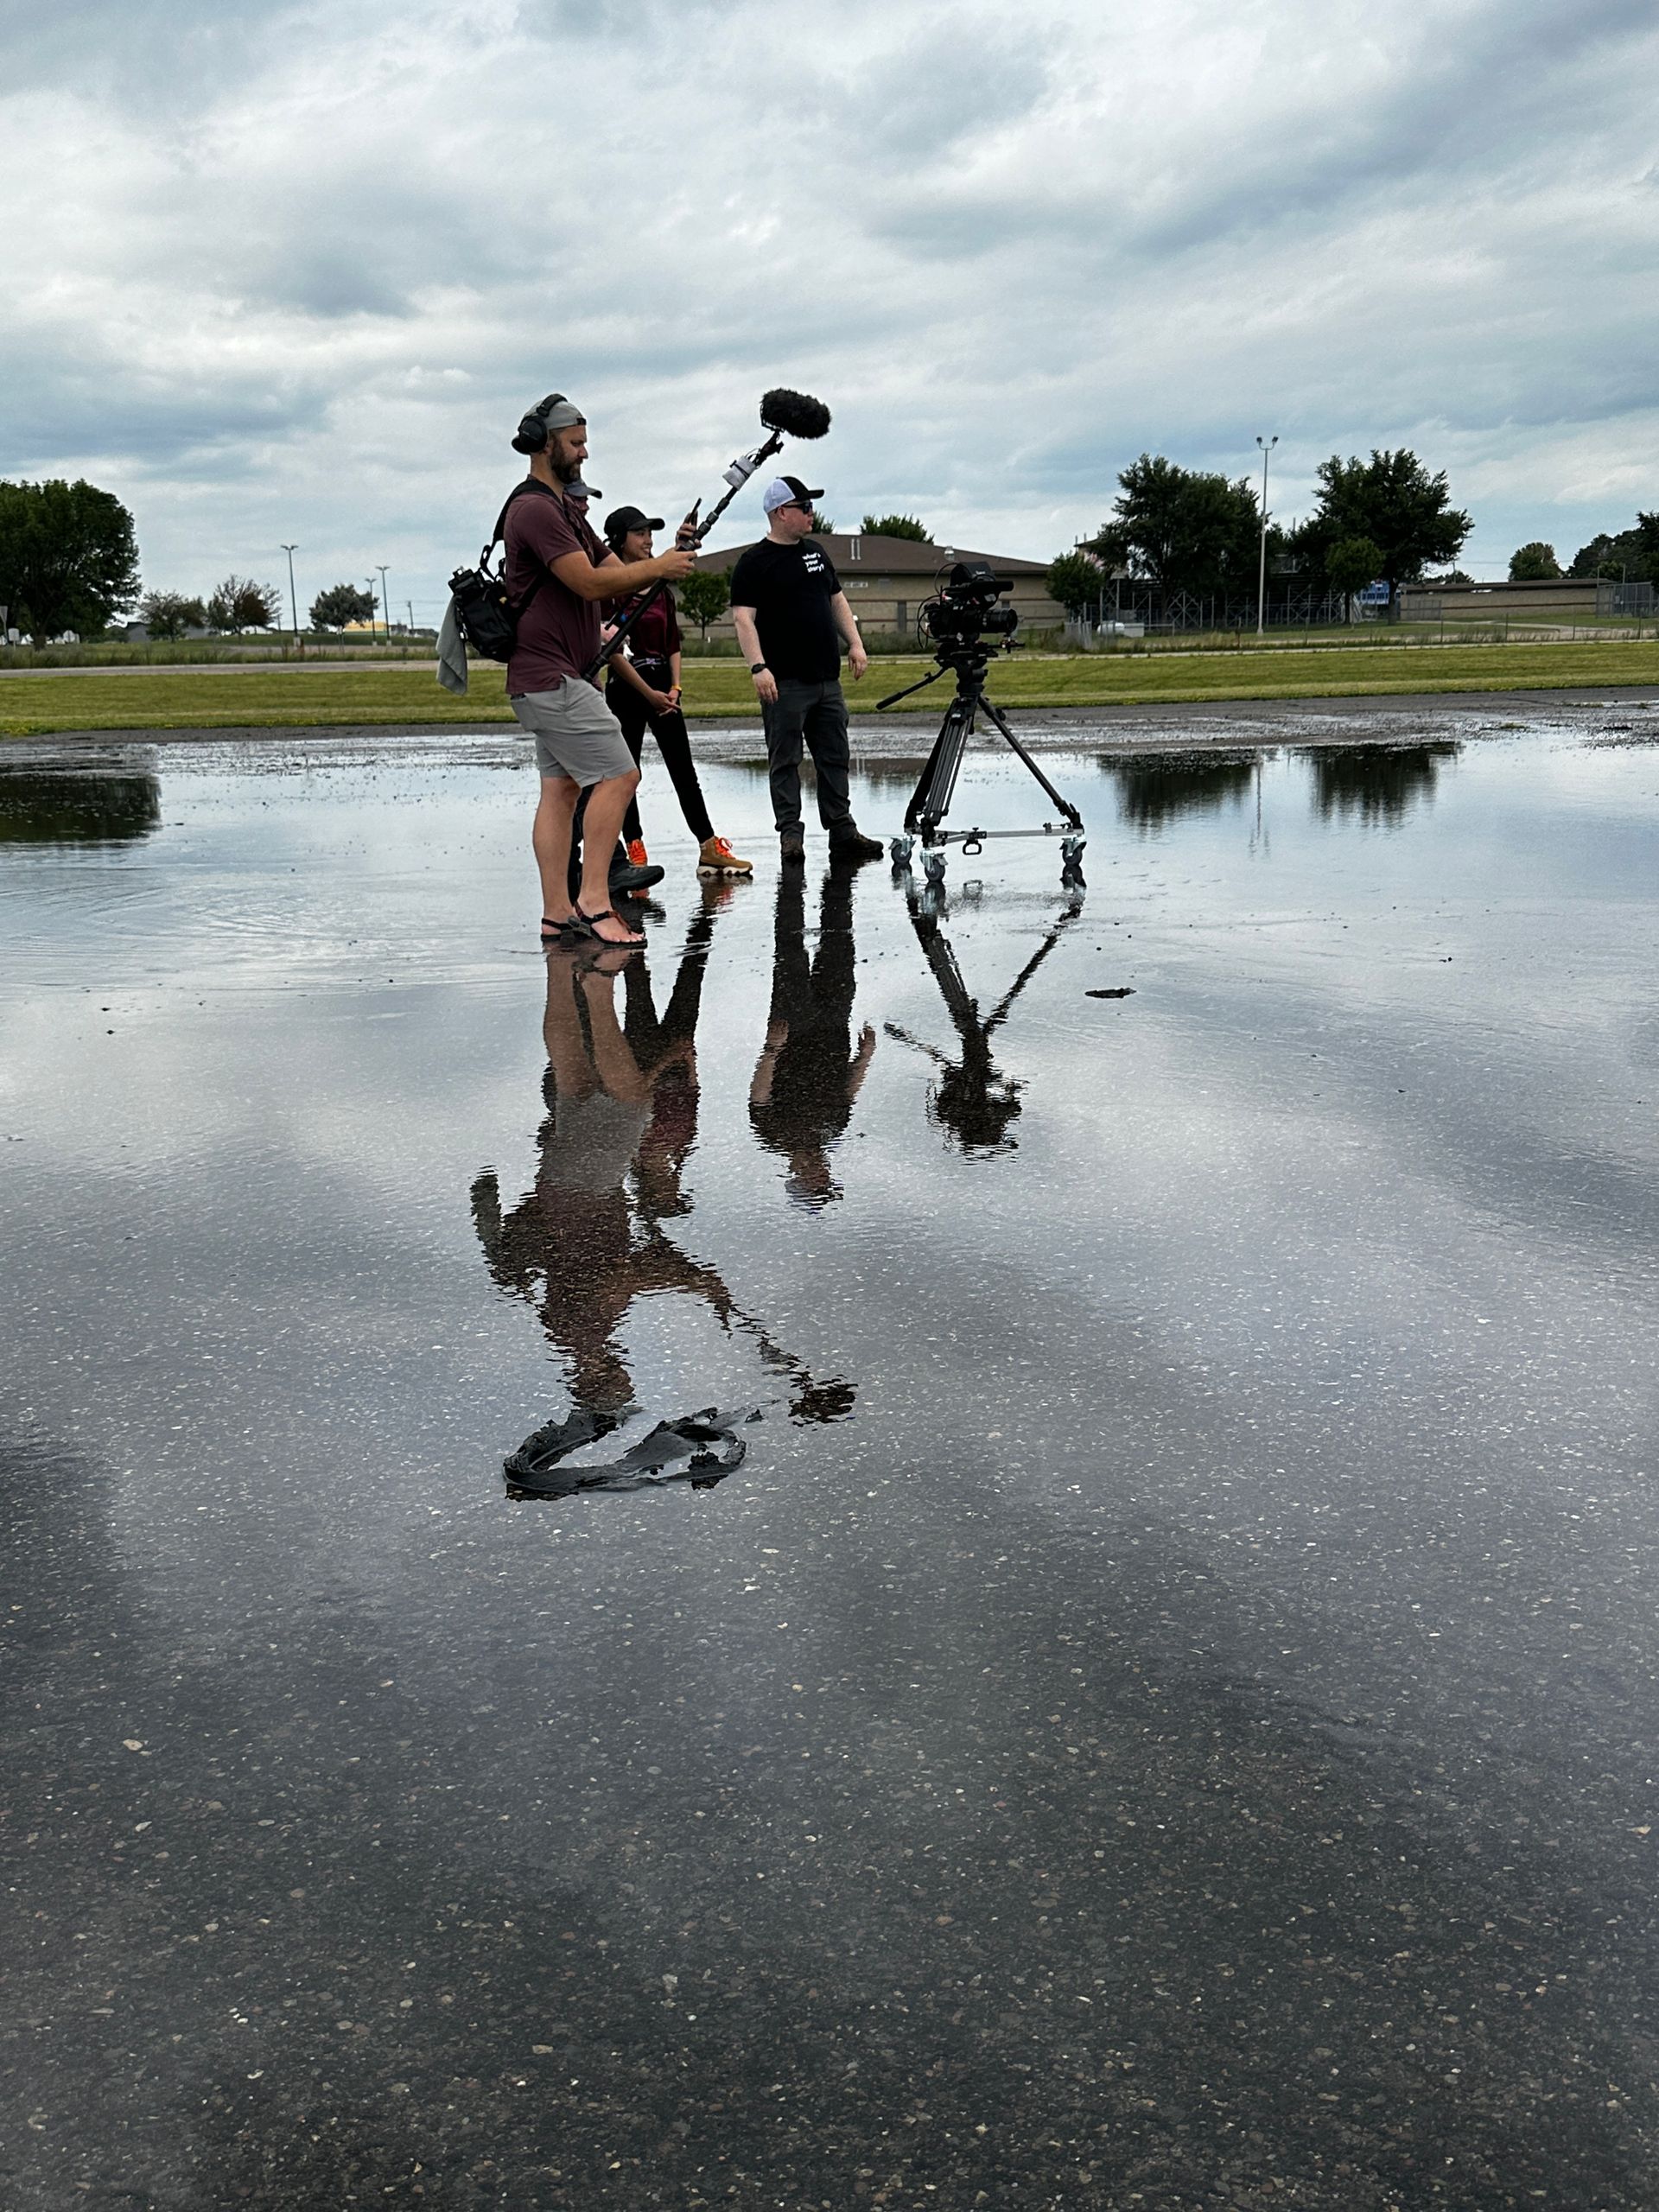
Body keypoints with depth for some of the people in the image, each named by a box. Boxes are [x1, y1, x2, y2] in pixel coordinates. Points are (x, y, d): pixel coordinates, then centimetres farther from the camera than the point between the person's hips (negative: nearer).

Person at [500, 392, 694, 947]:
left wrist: (665, 564, 0)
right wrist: (658, 567, -8)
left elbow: (617, 573, 18)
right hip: (552, 677, -11)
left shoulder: (564, 511, 21)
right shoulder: (535, 509, -13)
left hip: (551, 679, 11)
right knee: (619, 775, -12)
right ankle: (593, 900, -11)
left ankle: (557, 916, 7)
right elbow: (591, 583, -19)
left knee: (561, 788, 7)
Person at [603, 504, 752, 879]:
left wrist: (674, 687, 1)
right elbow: (613, 651, -13)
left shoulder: (661, 589, 13)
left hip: (663, 688, 6)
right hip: (625, 690, -6)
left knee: (684, 770, 2)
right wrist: (649, 693, -14)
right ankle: (635, 852, 9)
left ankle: (709, 848, 0)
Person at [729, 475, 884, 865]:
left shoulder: (816, 552, 17)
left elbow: (837, 601, 23)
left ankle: (842, 833, 12)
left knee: (835, 759, 7)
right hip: (784, 683, -7)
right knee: (785, 762, -2)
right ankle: (790, 834, 2)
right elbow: (743, 618, -11)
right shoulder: (754, 563, -4)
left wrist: (855, 644, 12)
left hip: (827, 679, 7)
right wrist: (758, 667, -21)